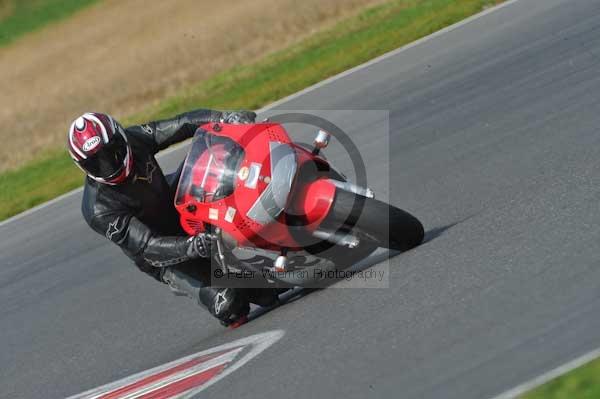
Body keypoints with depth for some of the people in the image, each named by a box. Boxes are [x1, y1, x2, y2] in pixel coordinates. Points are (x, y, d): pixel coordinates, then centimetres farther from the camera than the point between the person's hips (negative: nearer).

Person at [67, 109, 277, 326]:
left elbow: (181, 125, -22)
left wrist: (225, 117, -39)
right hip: (165, 258, -6)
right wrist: (192, 246, -52)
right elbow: (147, 247, -36)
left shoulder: (134, 140, -17)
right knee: (227, 303, -22)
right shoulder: (99, 211, -31)